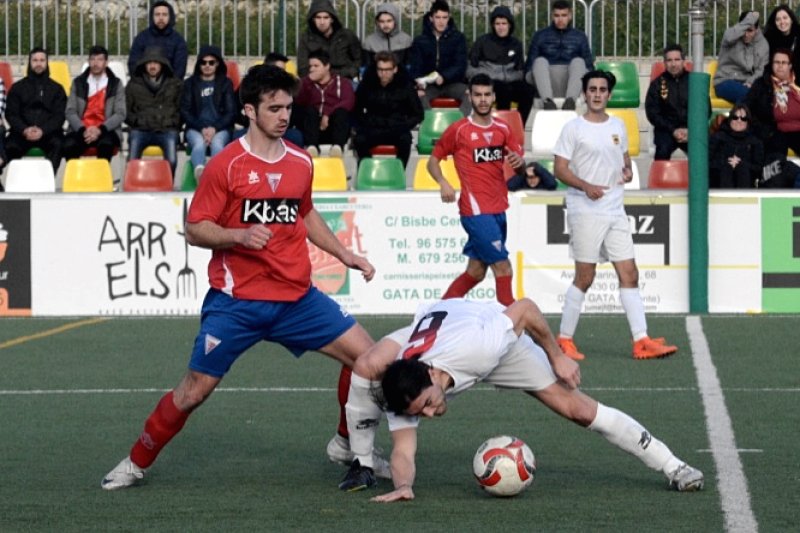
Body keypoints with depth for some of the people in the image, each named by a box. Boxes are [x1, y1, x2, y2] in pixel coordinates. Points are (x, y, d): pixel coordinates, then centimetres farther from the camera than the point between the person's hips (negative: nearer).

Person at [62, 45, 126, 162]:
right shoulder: (78, 83, 14)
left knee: (106, 144, -37)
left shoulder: (116, 84, 11)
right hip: (81, 130, 1)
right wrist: (83, 130, -13)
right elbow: (70, 112, 6)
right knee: (69, 145, -32)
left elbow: (120, 114, 2)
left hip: (106, 131, -1)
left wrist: (100, 130, -13)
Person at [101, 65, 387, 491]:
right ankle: (136, 463, 15)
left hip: (297, 298, 5)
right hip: (237, 300, -5)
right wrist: (239, 235, -24)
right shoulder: (226, 164, -9)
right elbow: (195, 230, -8)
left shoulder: (301, 162, 7)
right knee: (195, 389, -4)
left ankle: (347, 444, 18)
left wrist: (345, 255, 21)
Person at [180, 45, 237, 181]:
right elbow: (185, 111, 8)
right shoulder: (189, 84, 15)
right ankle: (199, 171, -66)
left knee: (217, 144, -34)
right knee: (199, 143, -34)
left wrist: (214, 128, -10)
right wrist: (202, 129, -8)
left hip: (220, 128, 0)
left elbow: (231, 112, 8)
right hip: (195, 129, 0)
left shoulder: (226, 83, 14)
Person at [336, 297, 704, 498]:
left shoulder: (476, 347, -45)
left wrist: (556, 357, -20)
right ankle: (362, 465, -3)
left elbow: (525, 308, -30)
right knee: (367, 366, -28)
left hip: (497, 334, -1)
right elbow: (403, 451, -32)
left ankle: (672, 467, 3)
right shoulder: (402, 396, -36)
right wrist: (403, 485, -53)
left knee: (577, 408, -10)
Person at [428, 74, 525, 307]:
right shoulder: (458, 130, -4)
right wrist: (443, 184, -16)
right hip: (476, 210, -7)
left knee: (476, 271, 11)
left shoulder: (502, 129, 10)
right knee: (502, 266, -11)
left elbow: (519, 162, 16)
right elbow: (433, 160, 2)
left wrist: (519, 161, -9)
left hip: (498, 209, 7)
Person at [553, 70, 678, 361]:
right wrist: (587, 187, -23)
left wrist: (627, 172, 1)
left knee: (629, 275, 0)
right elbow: (560, 169, -8)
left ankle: (641, 341, -2)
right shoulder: (573, 128, -5)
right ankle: (564, 340, 10)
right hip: (585, 213, -6)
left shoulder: (617, 126, 12)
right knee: (584, 277, -2)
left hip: (615, 211, 6)